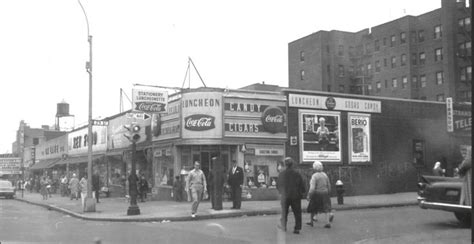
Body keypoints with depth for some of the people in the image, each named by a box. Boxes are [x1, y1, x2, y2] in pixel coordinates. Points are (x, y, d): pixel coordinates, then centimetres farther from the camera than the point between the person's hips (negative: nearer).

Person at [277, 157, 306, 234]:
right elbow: (302, 186, -6)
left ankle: (283, 225, 30)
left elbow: (278, 186, 3)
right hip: (296, 196, -2)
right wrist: (301, 193, 13)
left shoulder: (281, 174, -6)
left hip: (284, 196, 2)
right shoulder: (297, 175, -11)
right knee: (297, 213, 7)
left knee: (284, 212, 19)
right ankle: (297, 228, 3)